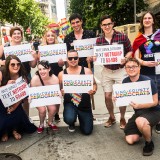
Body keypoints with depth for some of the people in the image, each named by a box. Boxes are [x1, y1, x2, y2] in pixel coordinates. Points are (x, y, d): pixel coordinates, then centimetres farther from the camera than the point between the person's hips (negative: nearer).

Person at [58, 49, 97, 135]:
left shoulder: (87, 71, -4)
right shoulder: (62, 74, -2)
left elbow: (94, 84, 4)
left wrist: (93, 90, -18)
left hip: (84, 104, 1)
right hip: (70, 103, -1)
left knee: (87, 131, 2)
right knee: (69, 119, -33)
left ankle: (80, 117, 38)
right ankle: (72, 124, 11)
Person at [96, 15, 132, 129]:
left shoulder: (122, 37, -11)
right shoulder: (99, 40, -3)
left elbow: (130, 51, -2)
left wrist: (125, 58, -20)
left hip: (120, 70, -2)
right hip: (107, 71, 3)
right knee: (107, 96, 7)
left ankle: (122, 118, 26)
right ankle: (112, 117, 30)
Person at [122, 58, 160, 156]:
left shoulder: (147, 81, -22)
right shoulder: (125, 81, -5)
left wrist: (139, 105, -32)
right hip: (138, 112, 6)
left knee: (140, 121, -40)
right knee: (130, 140, -1)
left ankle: (149, 143, -9)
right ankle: (145, 128, 29)